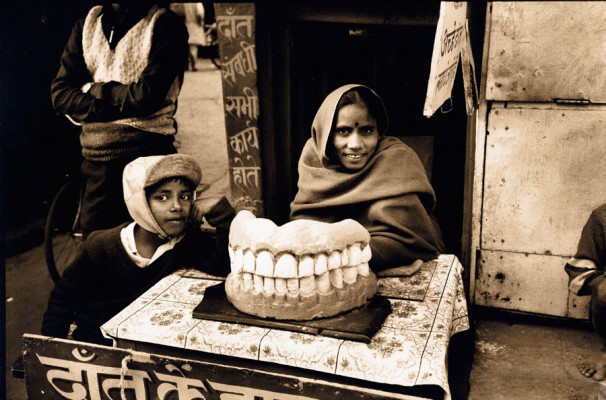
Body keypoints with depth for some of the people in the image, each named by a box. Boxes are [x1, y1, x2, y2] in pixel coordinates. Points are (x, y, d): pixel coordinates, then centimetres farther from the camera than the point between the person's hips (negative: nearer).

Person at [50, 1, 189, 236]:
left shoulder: (164, 24, -3)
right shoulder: (86, 24, 12)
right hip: (96, 154, 5)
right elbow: (60, 93, 4)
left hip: (147, 149, -4)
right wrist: (121, 104, -9)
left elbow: (148, 96, -14)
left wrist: (94, 90, -1)